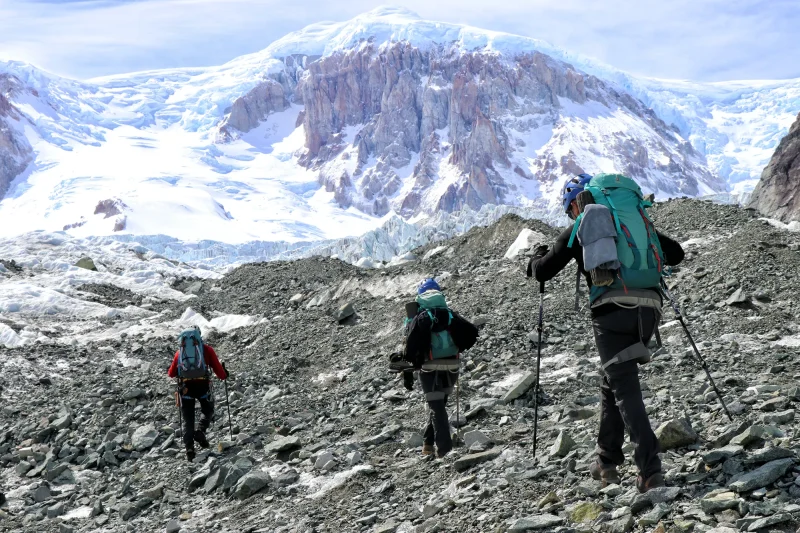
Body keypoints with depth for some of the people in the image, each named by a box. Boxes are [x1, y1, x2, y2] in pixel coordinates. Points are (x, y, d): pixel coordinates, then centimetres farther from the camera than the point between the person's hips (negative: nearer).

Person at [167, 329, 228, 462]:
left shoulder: (180, 351, 17)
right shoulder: (207, 349, 11)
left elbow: (171, 374, 21)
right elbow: (218, 368, 8)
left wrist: (171, 372, 44)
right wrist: (224, 375, 28)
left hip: (185, 386, 2)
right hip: (202, 385, -1)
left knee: (188, 419, 10)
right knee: (208, 410, 22)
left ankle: (189, 449, -3)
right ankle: (201, 431, -6)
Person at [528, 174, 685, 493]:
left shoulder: (578, 230, 9)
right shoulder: (636, 221, 20)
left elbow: (542, 272, 11)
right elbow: (676, 254, 22)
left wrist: (538, 256, 34)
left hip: (611, 311, -5)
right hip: (648, 310, 5)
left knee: (626, 390, -5)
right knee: (613, 383, 19)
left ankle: (650, 470, -17)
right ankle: (607, 462, 22)